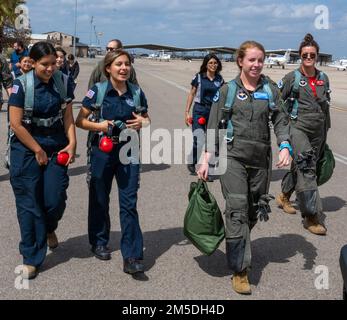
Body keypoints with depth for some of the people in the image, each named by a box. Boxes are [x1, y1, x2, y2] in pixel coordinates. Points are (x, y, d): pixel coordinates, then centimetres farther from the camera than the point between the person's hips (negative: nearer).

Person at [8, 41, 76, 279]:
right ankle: (32, 258, 14)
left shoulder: (62, 82, -1)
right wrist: (38, 151, -9)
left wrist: (72, 143, -9)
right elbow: (16, 124, -13)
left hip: (56, 148, 3)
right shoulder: (22, 85, -12)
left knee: (55, 200, 0)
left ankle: (49, 229, 37)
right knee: (29, 203, 1)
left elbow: (68, 117, 4)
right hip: (26, 148, -3)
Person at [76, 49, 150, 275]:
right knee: (100, 199, 13)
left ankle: (132, 256, -1)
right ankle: (99, 243, 35)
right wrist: (99, 125, -18)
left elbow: (147, 119, 14)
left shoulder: (136, 92, 2)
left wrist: (142, 123, -8)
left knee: (129, 203, -4)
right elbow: (80, 121, -1)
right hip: (103, 150, -1)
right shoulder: (98, 90, -5)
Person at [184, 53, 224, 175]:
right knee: (199, 140, -11)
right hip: (200, 110, -3)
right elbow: (191, 94, 3)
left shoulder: (219, 79, 7)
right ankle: (191, 162, 16)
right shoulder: (199, 77, -1)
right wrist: (187, 112, -2)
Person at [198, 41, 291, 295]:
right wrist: (206, 159, -3)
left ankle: (237, 246, 37)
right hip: (232, 156, -3)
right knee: (237, 211, -10)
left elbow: (280, 120, 5)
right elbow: (214, 126, 3)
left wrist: (285, 146, -12)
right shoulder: (228, 90, 4)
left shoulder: (270, 89, 9)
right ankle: (240, 271, -5)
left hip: (261, 159, 3)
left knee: (254, 211, 10)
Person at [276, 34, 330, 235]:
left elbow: (326, 107, 19)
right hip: (298, 128, -6)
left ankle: (284, 196, 38)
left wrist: (326, 131, 20)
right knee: (307, 168, -16)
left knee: (300, 167, 14)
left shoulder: (323, 78, 11)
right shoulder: (293, 78, -3)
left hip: (318, 131, 6)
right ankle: (312, 216, -14)